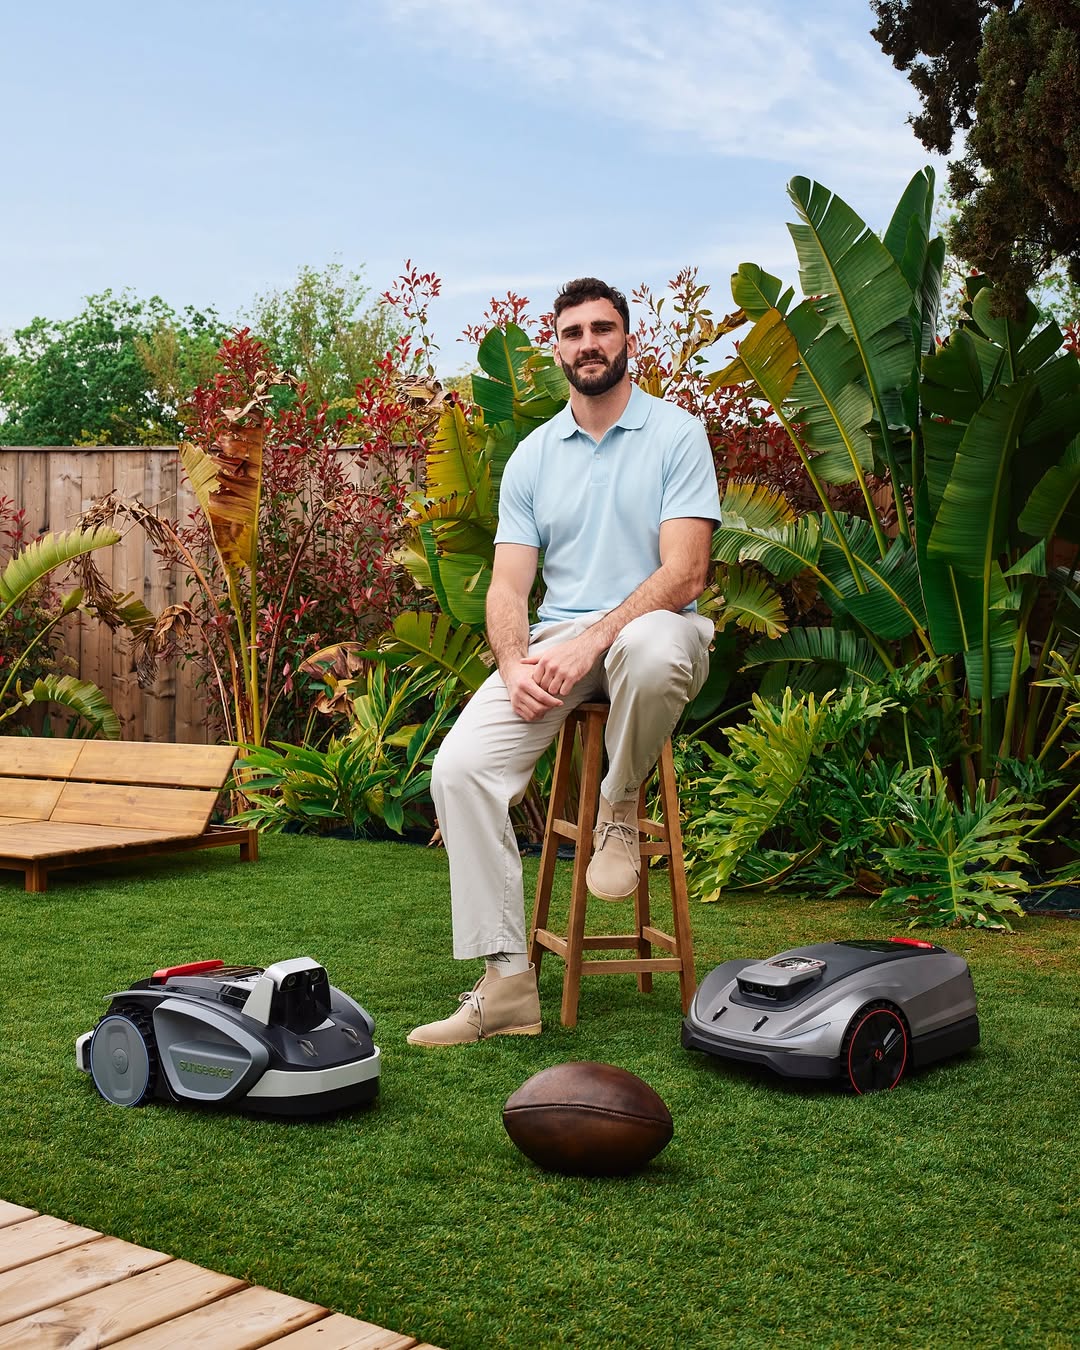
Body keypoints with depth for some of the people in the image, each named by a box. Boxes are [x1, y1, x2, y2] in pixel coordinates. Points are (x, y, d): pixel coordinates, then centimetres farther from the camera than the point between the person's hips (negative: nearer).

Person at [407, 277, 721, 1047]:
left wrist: (591, 639, -24)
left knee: (653, 650, -43)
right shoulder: (532, 456, 13)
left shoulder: (676, 434, 0)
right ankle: (507, 982, -15)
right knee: (460, 767, -20)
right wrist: (514, 666, -14)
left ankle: (621, 809, -11)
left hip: (650, 625, -4)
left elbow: (684, 573, -11)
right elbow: (509, 585, 7)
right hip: (557, 639, 4)